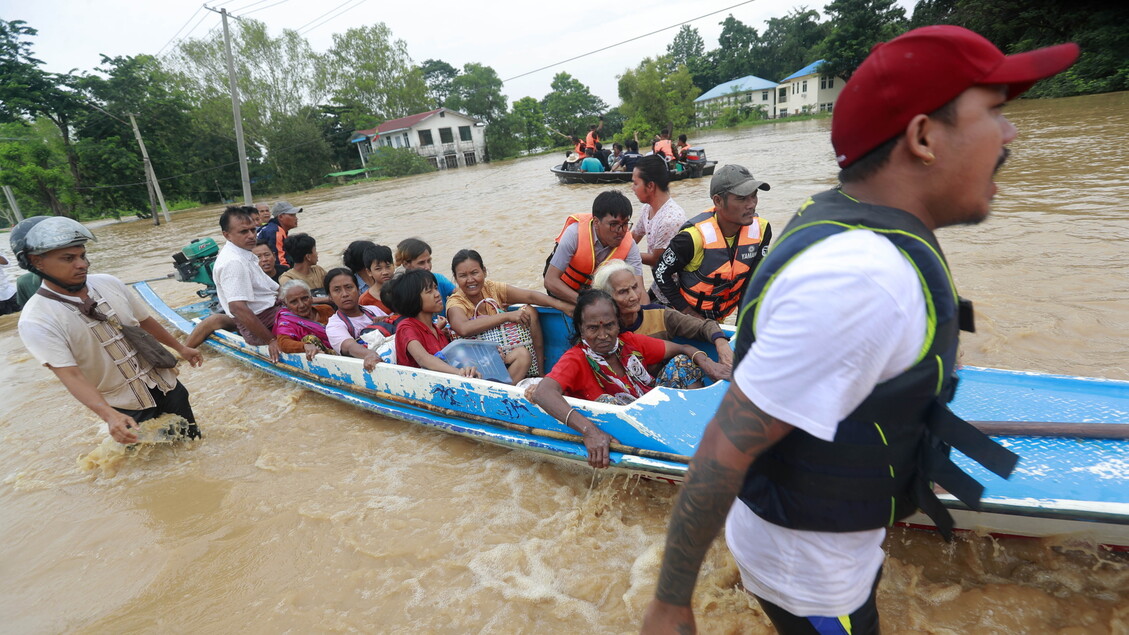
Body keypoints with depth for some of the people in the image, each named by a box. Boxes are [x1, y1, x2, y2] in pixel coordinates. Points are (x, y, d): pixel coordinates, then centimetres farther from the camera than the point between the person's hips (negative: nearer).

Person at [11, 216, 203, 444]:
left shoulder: (108, 283, -5)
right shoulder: (36, 321, -18)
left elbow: (144, 321, 10)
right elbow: (70, 374, -26)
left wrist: (180, 348, 20)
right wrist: (109, 415, -39)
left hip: (165, 384, 4)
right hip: (125, 409, -4)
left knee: (192, 440, 18)